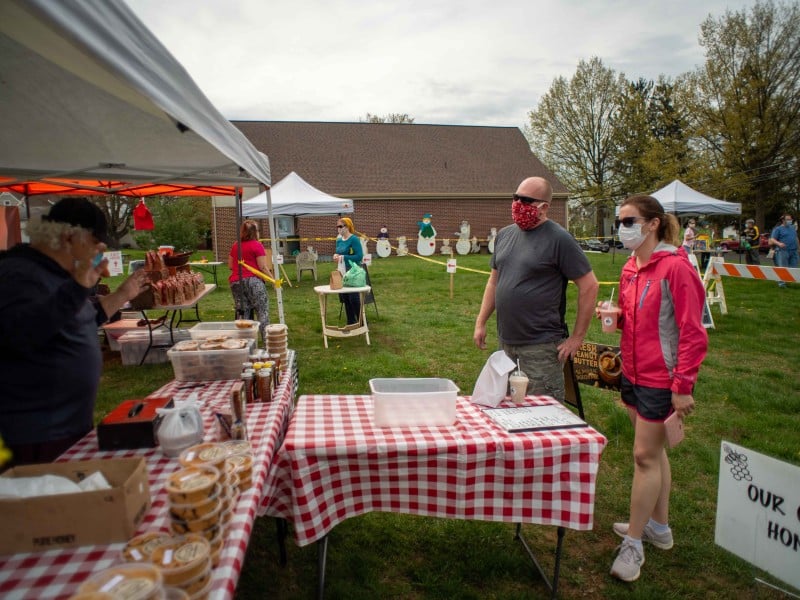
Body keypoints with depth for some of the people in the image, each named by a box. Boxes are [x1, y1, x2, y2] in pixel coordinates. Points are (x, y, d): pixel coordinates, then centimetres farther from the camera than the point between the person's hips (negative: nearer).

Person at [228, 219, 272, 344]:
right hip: (253, 281, -5)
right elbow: (263, 267, -8)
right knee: (263, 312, -1)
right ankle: (267, 342, -6)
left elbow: (230, 265, 21)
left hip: (235, 282, 6)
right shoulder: (257, 245, -4)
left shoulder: (235, 246, 14)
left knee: (242, 314, 8)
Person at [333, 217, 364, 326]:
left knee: (354, 298, -5)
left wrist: (343, 257, -19)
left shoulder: (354, 239, -14)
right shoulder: (339, 240, 9)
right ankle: (350, 322, 22)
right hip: (342, 272, 8)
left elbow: (360, 256, -20)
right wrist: (336, 256, -2)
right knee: (345, 298, 11)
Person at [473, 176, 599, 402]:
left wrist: (577, 337, -10)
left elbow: (589, 286, -10)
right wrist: (481, 322, 13)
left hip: (541, 347, -6)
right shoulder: (504, 235, 9)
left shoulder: (558, 239, -11)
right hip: (505, 342, 7)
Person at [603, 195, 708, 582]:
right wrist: (614, 315, -3)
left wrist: (683, 386, -19)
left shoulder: (675, 268, -17)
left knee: (645, 455, 0)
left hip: (661, 379, -8)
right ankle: (659, 526, 34)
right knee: (653, 450, 18)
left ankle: (634, 542, 14)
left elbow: (693, 333, -18)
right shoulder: (630, 269, 7)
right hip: (633, 373, 8)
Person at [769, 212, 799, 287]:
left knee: (793, 267, 6)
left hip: (793, 251, 6)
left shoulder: (793, 228, 19)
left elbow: (796, 238, 29)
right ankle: (781, 282, -3)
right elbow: (772, 239, -9)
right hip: (783, 251, -6)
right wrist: (779, 243, -28)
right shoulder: (778, 229, -1)